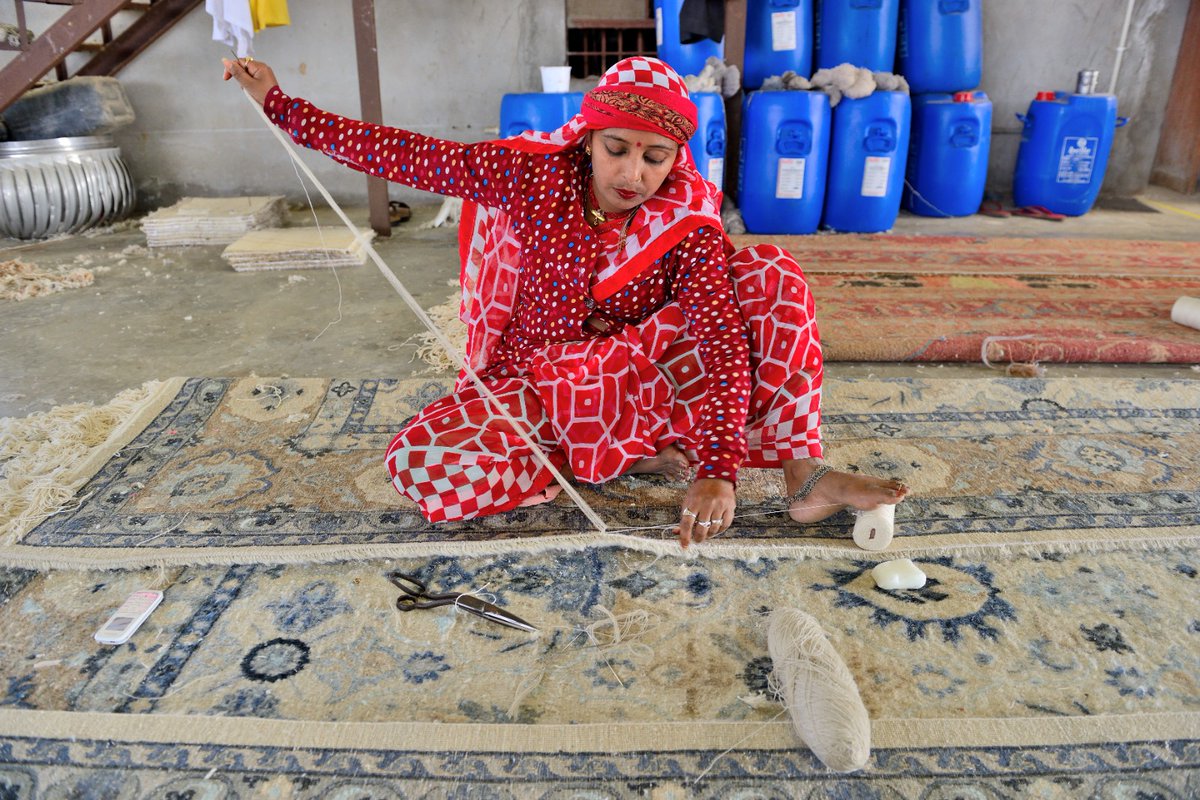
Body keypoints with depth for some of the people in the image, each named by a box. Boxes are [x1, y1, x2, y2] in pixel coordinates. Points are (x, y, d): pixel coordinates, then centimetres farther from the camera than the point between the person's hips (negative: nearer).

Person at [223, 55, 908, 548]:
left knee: (774, 273, -21)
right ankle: (635, 456, -14)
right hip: (536, 384, 2)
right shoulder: (534, 174, -11)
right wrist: (280, 104, -9)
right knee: (418, 466, -29)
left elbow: (725, 339, -26)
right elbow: (402, 155, -7)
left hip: (641, 372, -1)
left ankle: (804, 475, -22)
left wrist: (717, 467, -40)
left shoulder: (690, 223, -14)